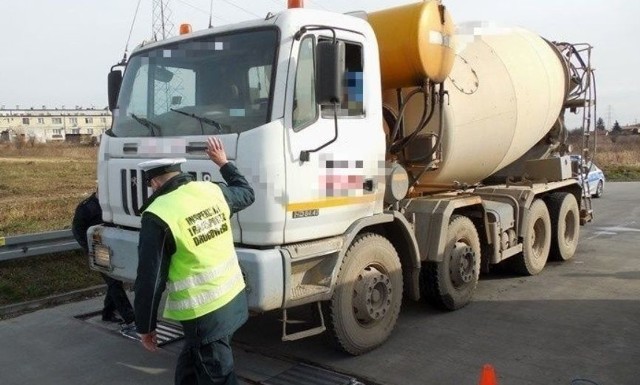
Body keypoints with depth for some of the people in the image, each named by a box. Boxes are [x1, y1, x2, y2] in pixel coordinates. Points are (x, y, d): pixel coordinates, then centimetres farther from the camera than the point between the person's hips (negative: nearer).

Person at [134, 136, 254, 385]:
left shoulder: (158, 216, -17)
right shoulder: (213, 191, 0)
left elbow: (150, 279, -14)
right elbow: (246, 193, 23)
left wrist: (145, 326, -1)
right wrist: (224, 163, 35)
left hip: (204, 314, -7)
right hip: (234, 299, 7)